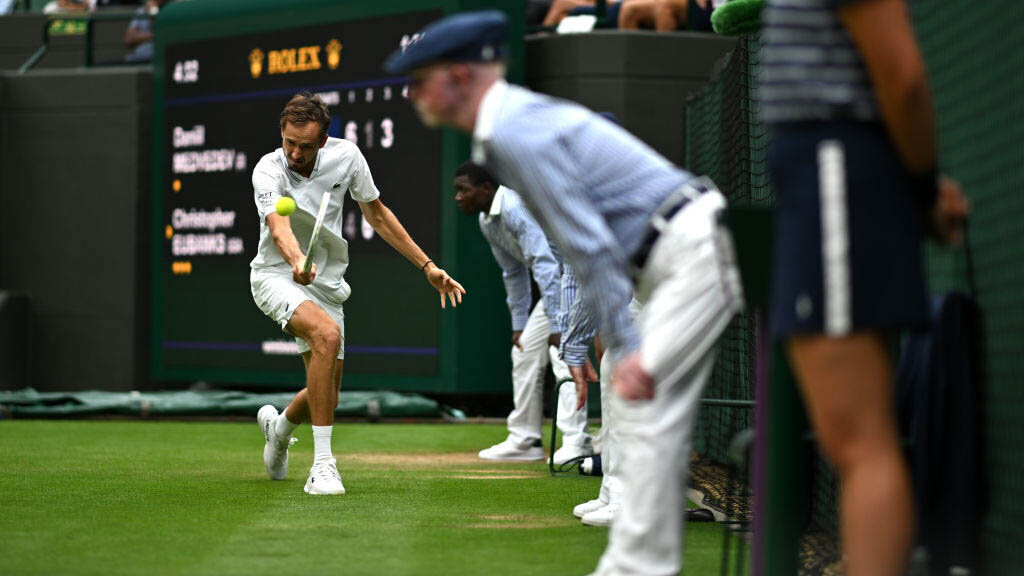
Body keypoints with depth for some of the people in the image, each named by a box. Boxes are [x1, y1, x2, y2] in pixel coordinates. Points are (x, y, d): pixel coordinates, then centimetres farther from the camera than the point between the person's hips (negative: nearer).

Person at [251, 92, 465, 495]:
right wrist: (297, 261, -60)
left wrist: (427, 266, 4)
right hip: (276, 277, -5)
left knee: (325, 394, 6)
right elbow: (279, 228, -38)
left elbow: (377, 215, 5)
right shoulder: (269, 171, -20)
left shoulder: (345, 156, -8)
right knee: (327, 333, -35)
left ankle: (279, 426, 44)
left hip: (325, 283, 5)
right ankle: (322, 464, -32)